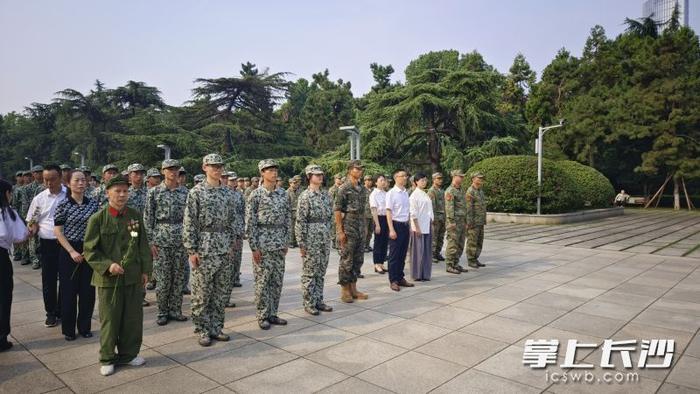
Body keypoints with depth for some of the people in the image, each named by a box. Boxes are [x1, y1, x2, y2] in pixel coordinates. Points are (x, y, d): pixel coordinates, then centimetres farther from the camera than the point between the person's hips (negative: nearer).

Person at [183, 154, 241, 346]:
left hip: (225, 249, 5)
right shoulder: (196, 192, -5)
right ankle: (202, 330, 16)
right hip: (204, 248, -5)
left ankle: (216, 327, 23)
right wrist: (191, 250, -12)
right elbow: (189, 223, -8)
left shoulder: (228, 192, 9)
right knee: (201, 292, 3)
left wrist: (232, 243, 7)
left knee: (222, 291, 10)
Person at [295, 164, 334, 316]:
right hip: (311, 240, -6)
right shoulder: (305, 196, -10)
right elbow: (300, 221, -13)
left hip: (325, 239, 7)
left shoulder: (325, 195, 10)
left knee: (321, 272, 13)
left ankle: (319, 300, 23)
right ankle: (309, 303, 13)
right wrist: (301, 244, -15)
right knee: (309, 273, 3)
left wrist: (329, 236, 13)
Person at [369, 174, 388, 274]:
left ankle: (381, 264, 23)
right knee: (378, 242, 2)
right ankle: (377, 265, 13)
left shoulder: (386, 194, 9)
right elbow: (374, 210, -13)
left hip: (387, 218, 6)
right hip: (379, 218, -6)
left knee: (385, 242, 11)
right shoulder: (374, 194, -9)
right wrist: (377, 224, -16)